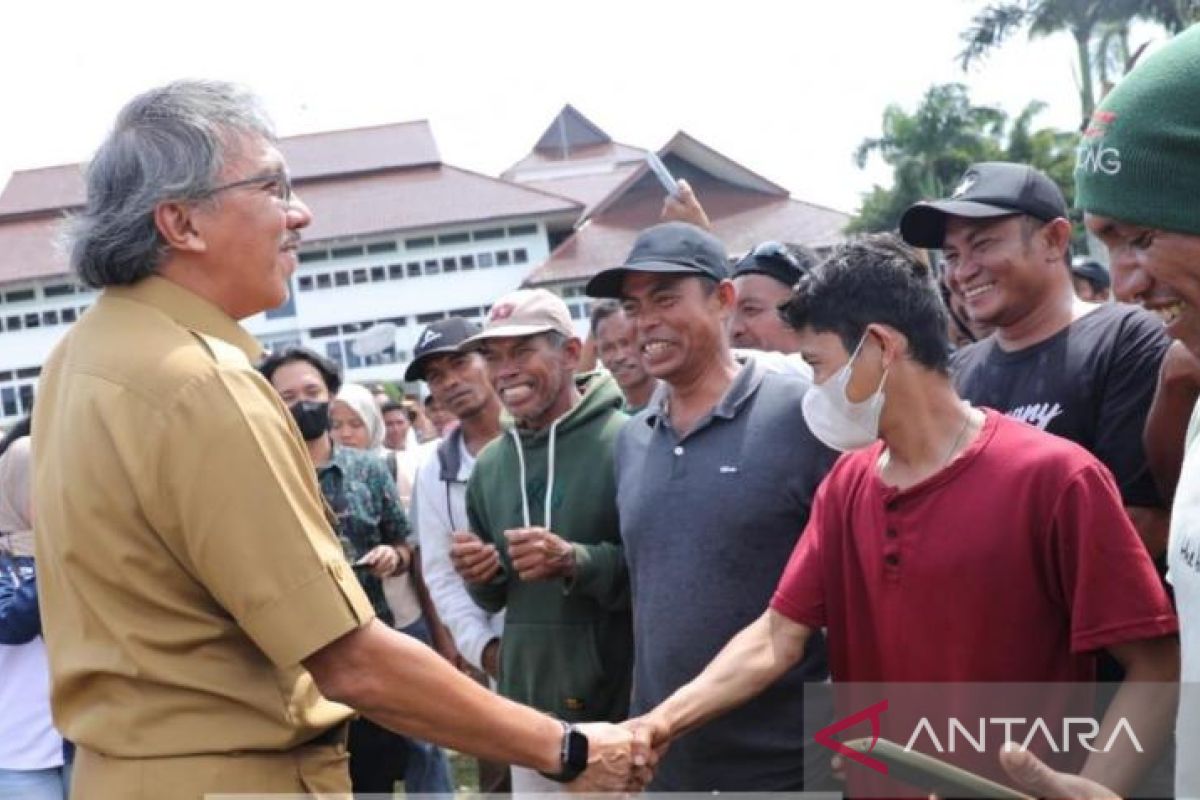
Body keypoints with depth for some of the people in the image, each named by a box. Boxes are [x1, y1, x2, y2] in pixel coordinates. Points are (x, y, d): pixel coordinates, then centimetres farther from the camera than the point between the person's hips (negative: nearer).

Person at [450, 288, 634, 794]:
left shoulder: (625, 442, -11)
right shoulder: (489, 466, 9)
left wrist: (575, 562, -23)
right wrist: (482, 577, -3)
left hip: (619, 706, -5)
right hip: (527, 706, 6)